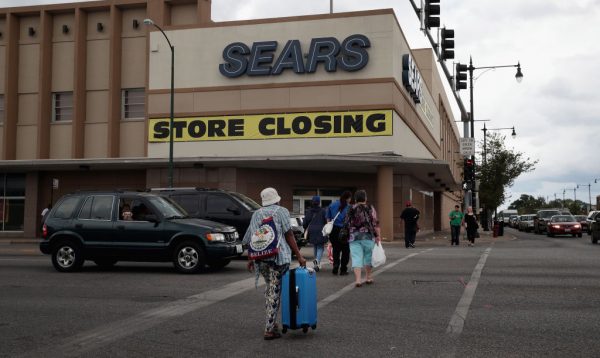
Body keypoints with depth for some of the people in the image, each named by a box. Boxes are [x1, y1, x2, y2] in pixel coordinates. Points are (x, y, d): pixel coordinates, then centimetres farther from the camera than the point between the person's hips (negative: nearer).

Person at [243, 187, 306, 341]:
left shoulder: (256, 214, 16)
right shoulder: (281, 211, 3)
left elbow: (250, 239, 16)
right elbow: (289, 235, -4)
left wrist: (250, 259, 23)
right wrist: (299, 256, -3)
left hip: (259, 258, 5)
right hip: (278, 257, -5)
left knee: (269, 288, 22)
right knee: (275, 291, -1)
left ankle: (270, 322, 27)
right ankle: (269, 329, -2)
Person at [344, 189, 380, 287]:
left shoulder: (351, 210, 7)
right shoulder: (370, 209, 1)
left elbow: (347, 224, 10)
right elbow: (375, 223, -5)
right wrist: (378, 235, -1)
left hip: (354, 237, 1)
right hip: (368, 236, -1)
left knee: (356, 258, -2)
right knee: (368, 256, 13)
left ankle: (357, 279, -12)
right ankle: (368, 278, 23)